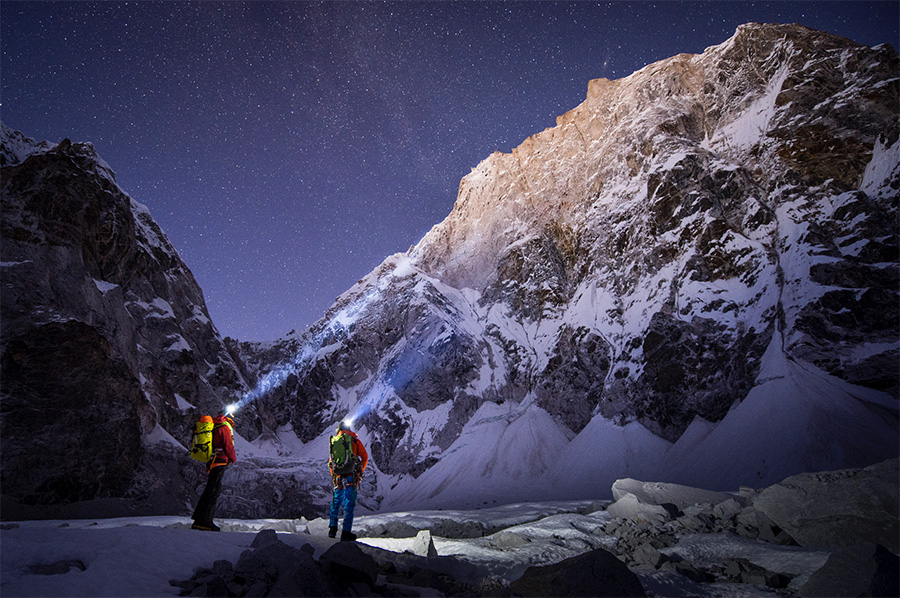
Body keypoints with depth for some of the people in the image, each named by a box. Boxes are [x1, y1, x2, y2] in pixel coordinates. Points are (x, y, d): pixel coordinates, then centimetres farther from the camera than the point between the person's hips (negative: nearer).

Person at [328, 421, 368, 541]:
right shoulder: (355, 440, 4)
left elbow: (331, 461, 13)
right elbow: (364, 457, 1)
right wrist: (360, 471, 14)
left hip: (338, 477, 3)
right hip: (351, 476, -3)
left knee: (336, 503, 19)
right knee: (349, 505, 0)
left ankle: (332, 529, 22)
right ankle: (346, 533, -2)